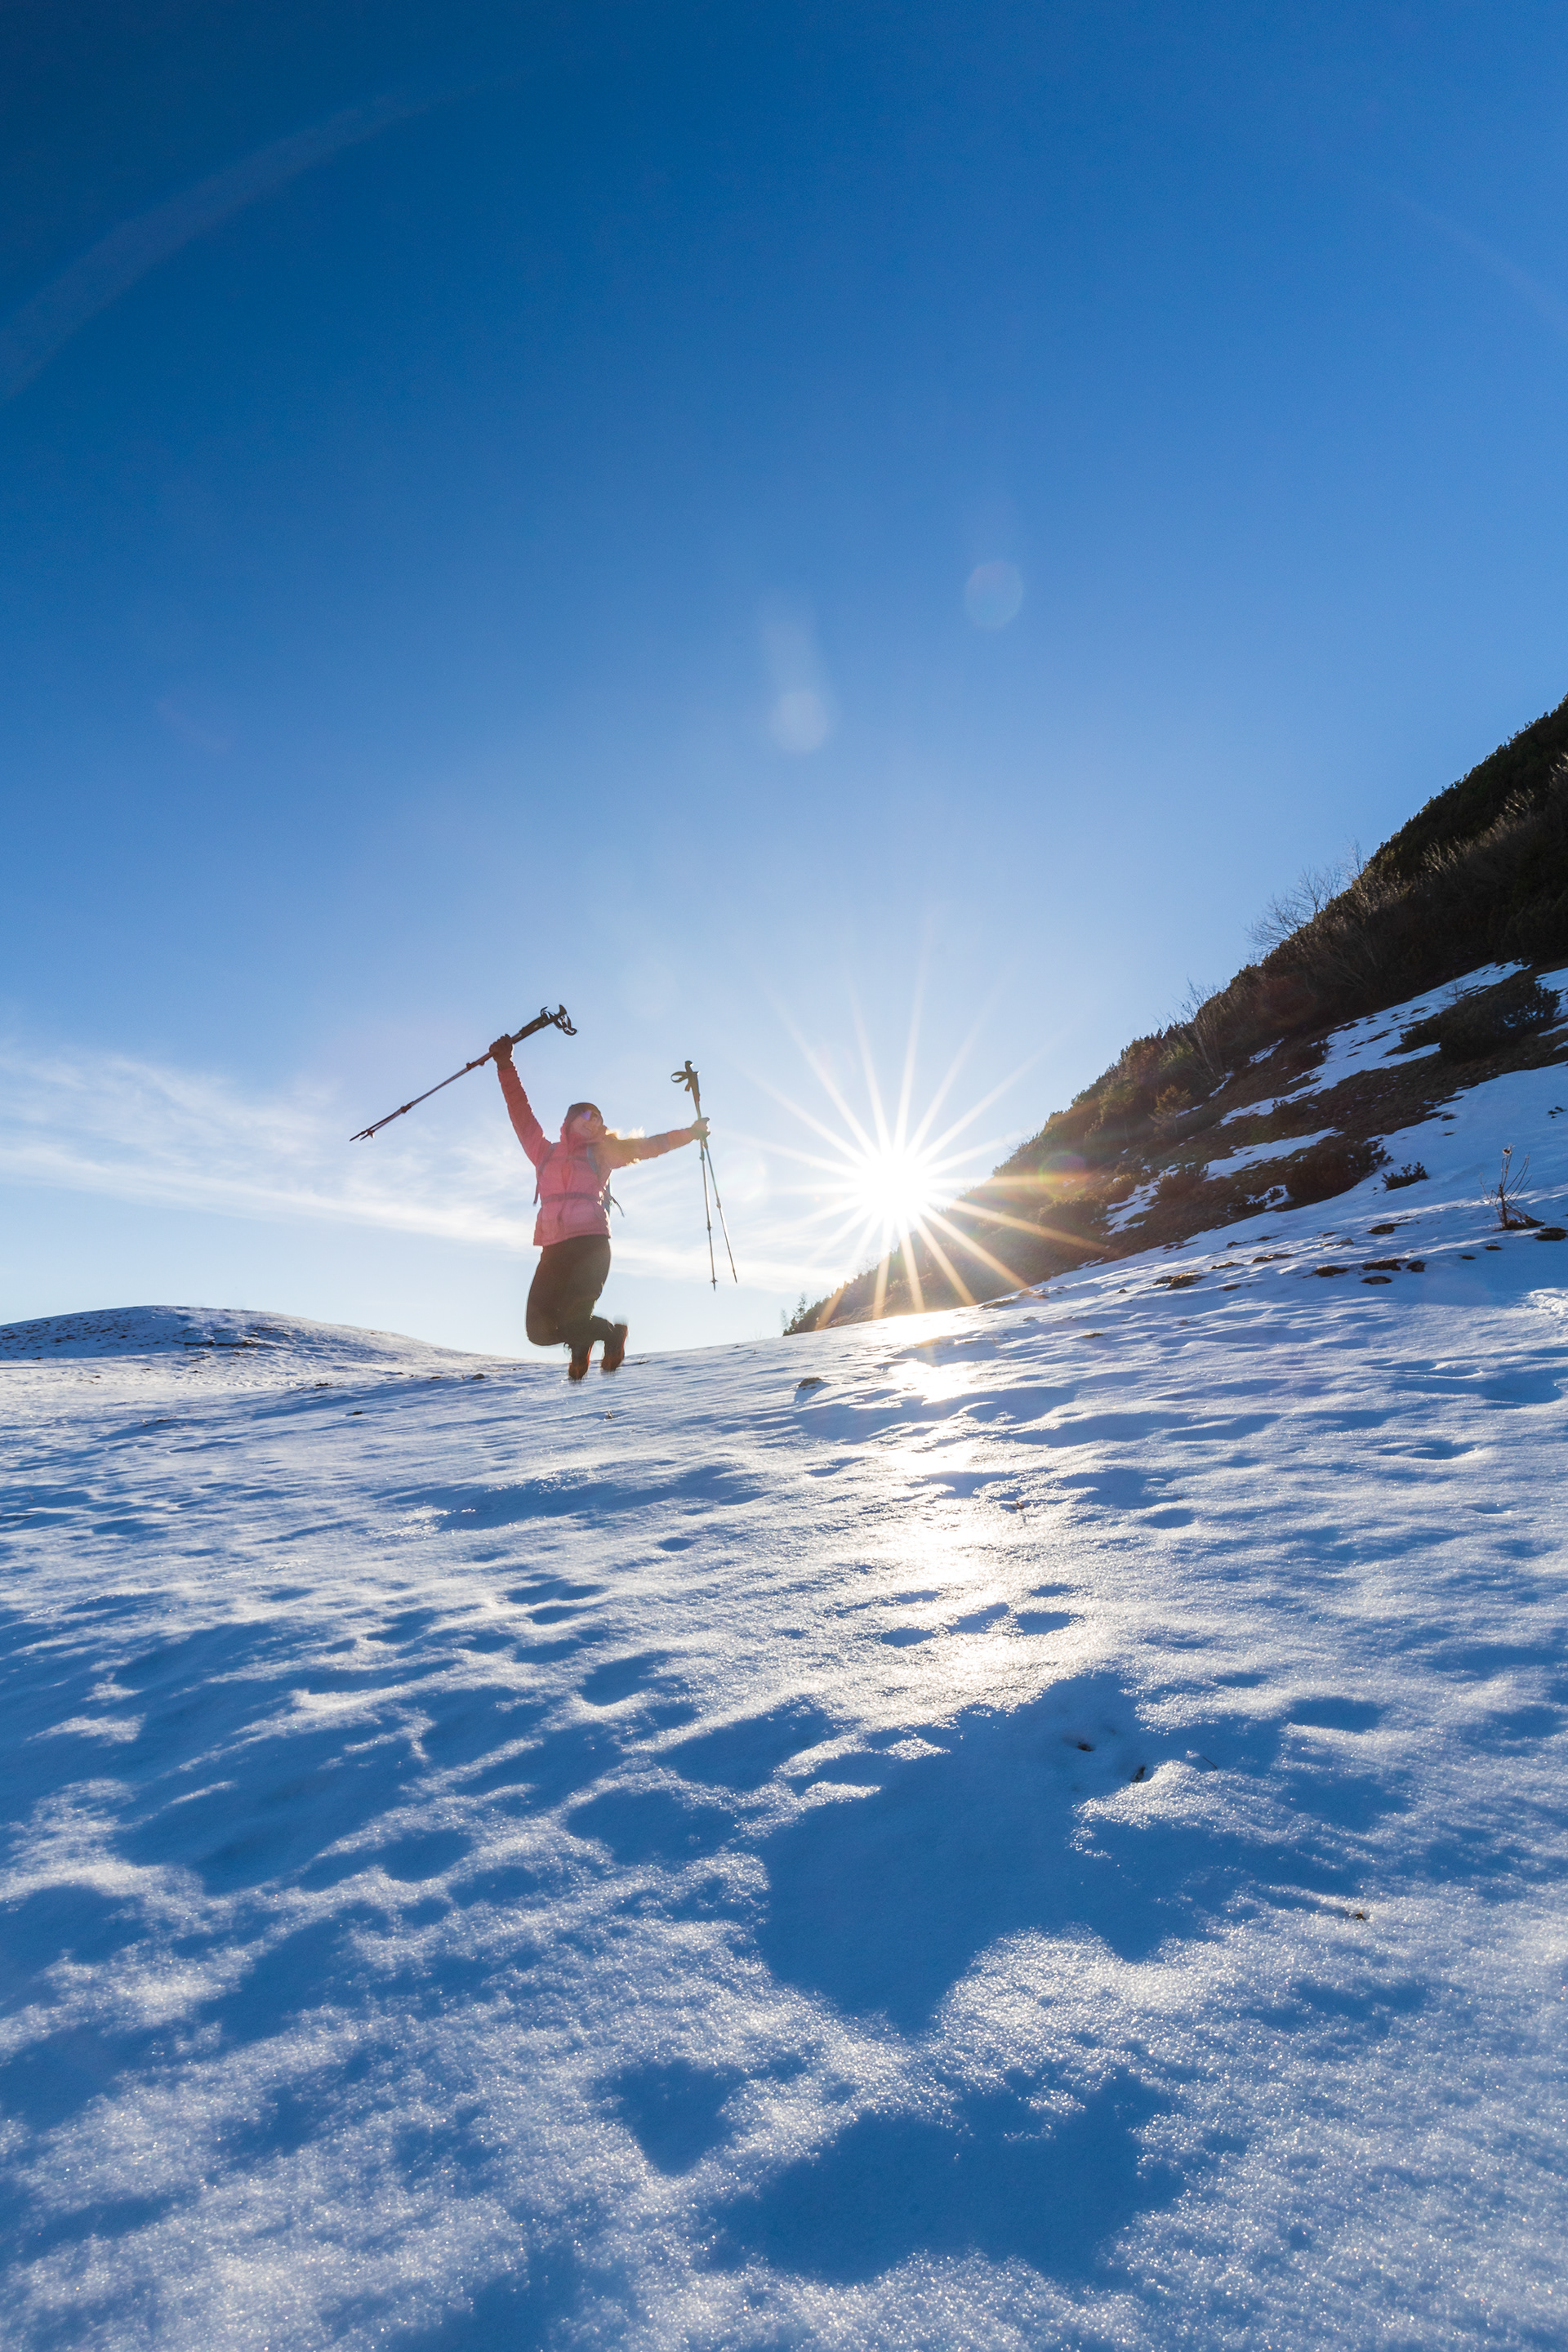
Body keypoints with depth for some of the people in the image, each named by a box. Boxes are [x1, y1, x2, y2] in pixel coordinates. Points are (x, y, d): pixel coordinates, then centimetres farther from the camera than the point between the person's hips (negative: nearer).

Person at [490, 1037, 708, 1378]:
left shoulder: (601, 1153, 18)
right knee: (540, 1331, -2)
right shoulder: (546, 1153, 21)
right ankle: (580, 1338, 29)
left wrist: (690, 1132, 15)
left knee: (573, 1321, -15)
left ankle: (612, 1333, 16)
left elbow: (647, 1145, 18)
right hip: (554, 1249, 3)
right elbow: (521, 1113, 21)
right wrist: (505, 1066, 19)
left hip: (590, 1244, -2)